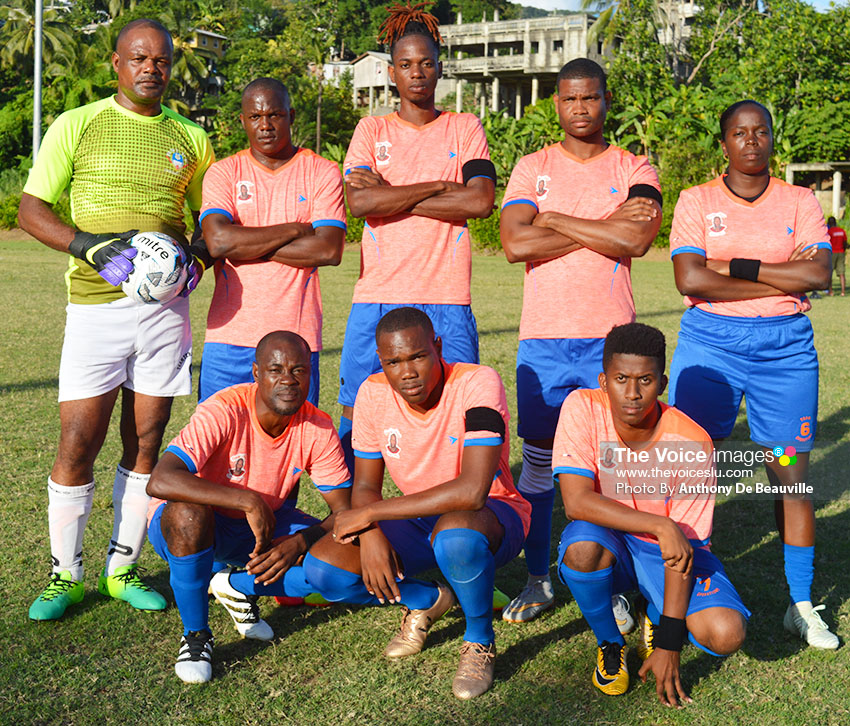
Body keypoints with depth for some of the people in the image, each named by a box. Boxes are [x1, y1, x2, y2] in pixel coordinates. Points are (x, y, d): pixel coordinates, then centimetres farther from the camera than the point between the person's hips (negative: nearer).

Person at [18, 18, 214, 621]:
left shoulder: (190, 138, 11)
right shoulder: (77, 126, 2)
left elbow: (211, 217, 19)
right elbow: (31, 208, 0)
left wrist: (198, 254, -3)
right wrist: (90, 246, -16)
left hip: (165, 306, 3)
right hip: (96, 306, -2)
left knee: (145, 444, 7)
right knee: (77, 445, -4)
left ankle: (122, 569, 20)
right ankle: (64, 575, 12)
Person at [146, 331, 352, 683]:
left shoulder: (317, 428, -14)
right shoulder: (224, 411, -28)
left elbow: (345, 511, -10)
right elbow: (159, 482, -41)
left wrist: (300, 542, -30)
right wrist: (249, 501, -44)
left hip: (262, 525, 4)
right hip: (181, 524, -4)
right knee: (189, 514, -40)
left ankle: (238, 587, 6)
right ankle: (195, 635, -15)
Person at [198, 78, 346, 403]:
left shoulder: (322, 173, 5)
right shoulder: (223, 173, 7)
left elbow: (329, 250, -8)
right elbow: (218, 241, -10)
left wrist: (247, 244, -7)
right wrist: (296, 230, -7)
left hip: (297, 338, 0)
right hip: (230, 336, 1)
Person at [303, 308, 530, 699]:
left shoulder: (477, 384, -26)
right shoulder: (373, 394, -9)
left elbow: (471, 491, -36)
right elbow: (365, 484, 0)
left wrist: (369, 513, -29)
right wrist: (371, 536, -24)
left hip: (492, 514, -5)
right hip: (420, 520, 5)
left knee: (454, 535, -42)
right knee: (322, 568, -17)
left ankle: (480, 641, -11)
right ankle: (427, 600, 10)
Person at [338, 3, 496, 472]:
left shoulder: (464, 128, 11)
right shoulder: (372, 130, 12)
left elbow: (481, 200, -6)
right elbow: (359, 201, -6)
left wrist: (392, 197, -6)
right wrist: (439, 187, -6)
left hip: (447, 302, 0)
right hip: (377, 298, 1)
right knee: (357, 417, -1)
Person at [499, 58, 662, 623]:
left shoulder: (635, 171, 6)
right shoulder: (532, 168, 8)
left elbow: (635, 241, -13)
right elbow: (514, 244, -8)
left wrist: (556, 220, -8)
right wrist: (602, 227, -9)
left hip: (609, 339, -1)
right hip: (543, 337, 1)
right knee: (539, 458, 6)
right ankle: (538, 581, 17)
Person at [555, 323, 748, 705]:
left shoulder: (692, 444, -22)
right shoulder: (582, 409, -20)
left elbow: (684, 544, -19)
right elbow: (576, 501, -27)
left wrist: (668, 644, -21)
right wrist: (659, 526, -35)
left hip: (667, 549, 0)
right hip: (609, 539, 0)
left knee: (725, 633, -24)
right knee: (582, 547, -36)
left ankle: (656, 618, 13)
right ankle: (609, 642, -4)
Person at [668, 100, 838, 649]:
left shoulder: (800, 202, 8)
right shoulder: (697, 201, 4)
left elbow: (818, 274, -7)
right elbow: (690, 279, -11)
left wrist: (736, 265, -12)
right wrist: (782, 278, -9)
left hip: (785, 346, 1)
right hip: (710, 343, -1)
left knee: (793, 476, 4)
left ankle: (802, 604, 16)